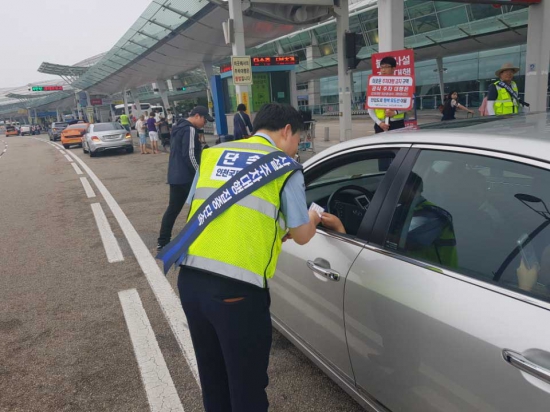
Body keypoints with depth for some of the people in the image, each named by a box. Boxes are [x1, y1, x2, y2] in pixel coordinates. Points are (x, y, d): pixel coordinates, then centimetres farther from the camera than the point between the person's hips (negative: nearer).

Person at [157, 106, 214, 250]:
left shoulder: (178, 128, 16)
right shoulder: (190, 130, -15)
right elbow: (189, 155, -21)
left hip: (175, 176, 9)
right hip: (187, 177, -9)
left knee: (173, 208, 11)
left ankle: (162, 242, 13)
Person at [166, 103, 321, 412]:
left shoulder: (212, 155, 14)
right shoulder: (285, 167, 0)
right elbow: (302, 236, 5)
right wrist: (313, 219, 30)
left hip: (190, 280, 6)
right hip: (237, 290, -5)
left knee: (213, 379, 26)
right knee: (247, 387, 15)